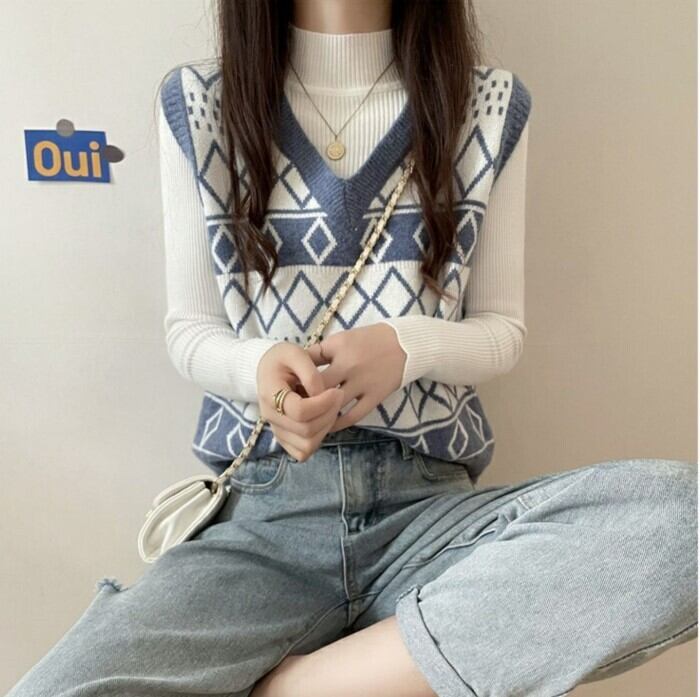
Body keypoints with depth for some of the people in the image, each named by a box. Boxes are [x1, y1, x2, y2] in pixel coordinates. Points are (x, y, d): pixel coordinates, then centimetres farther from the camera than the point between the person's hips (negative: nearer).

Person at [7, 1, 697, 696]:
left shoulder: (492, 104, 7)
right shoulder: (196, 101, 6)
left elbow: (502, 330, 8)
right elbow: (188, 329, 7)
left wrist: (406, 345, -15)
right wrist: (259, 365, -17)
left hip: (431, 501, 2)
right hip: (258, 509, -1)